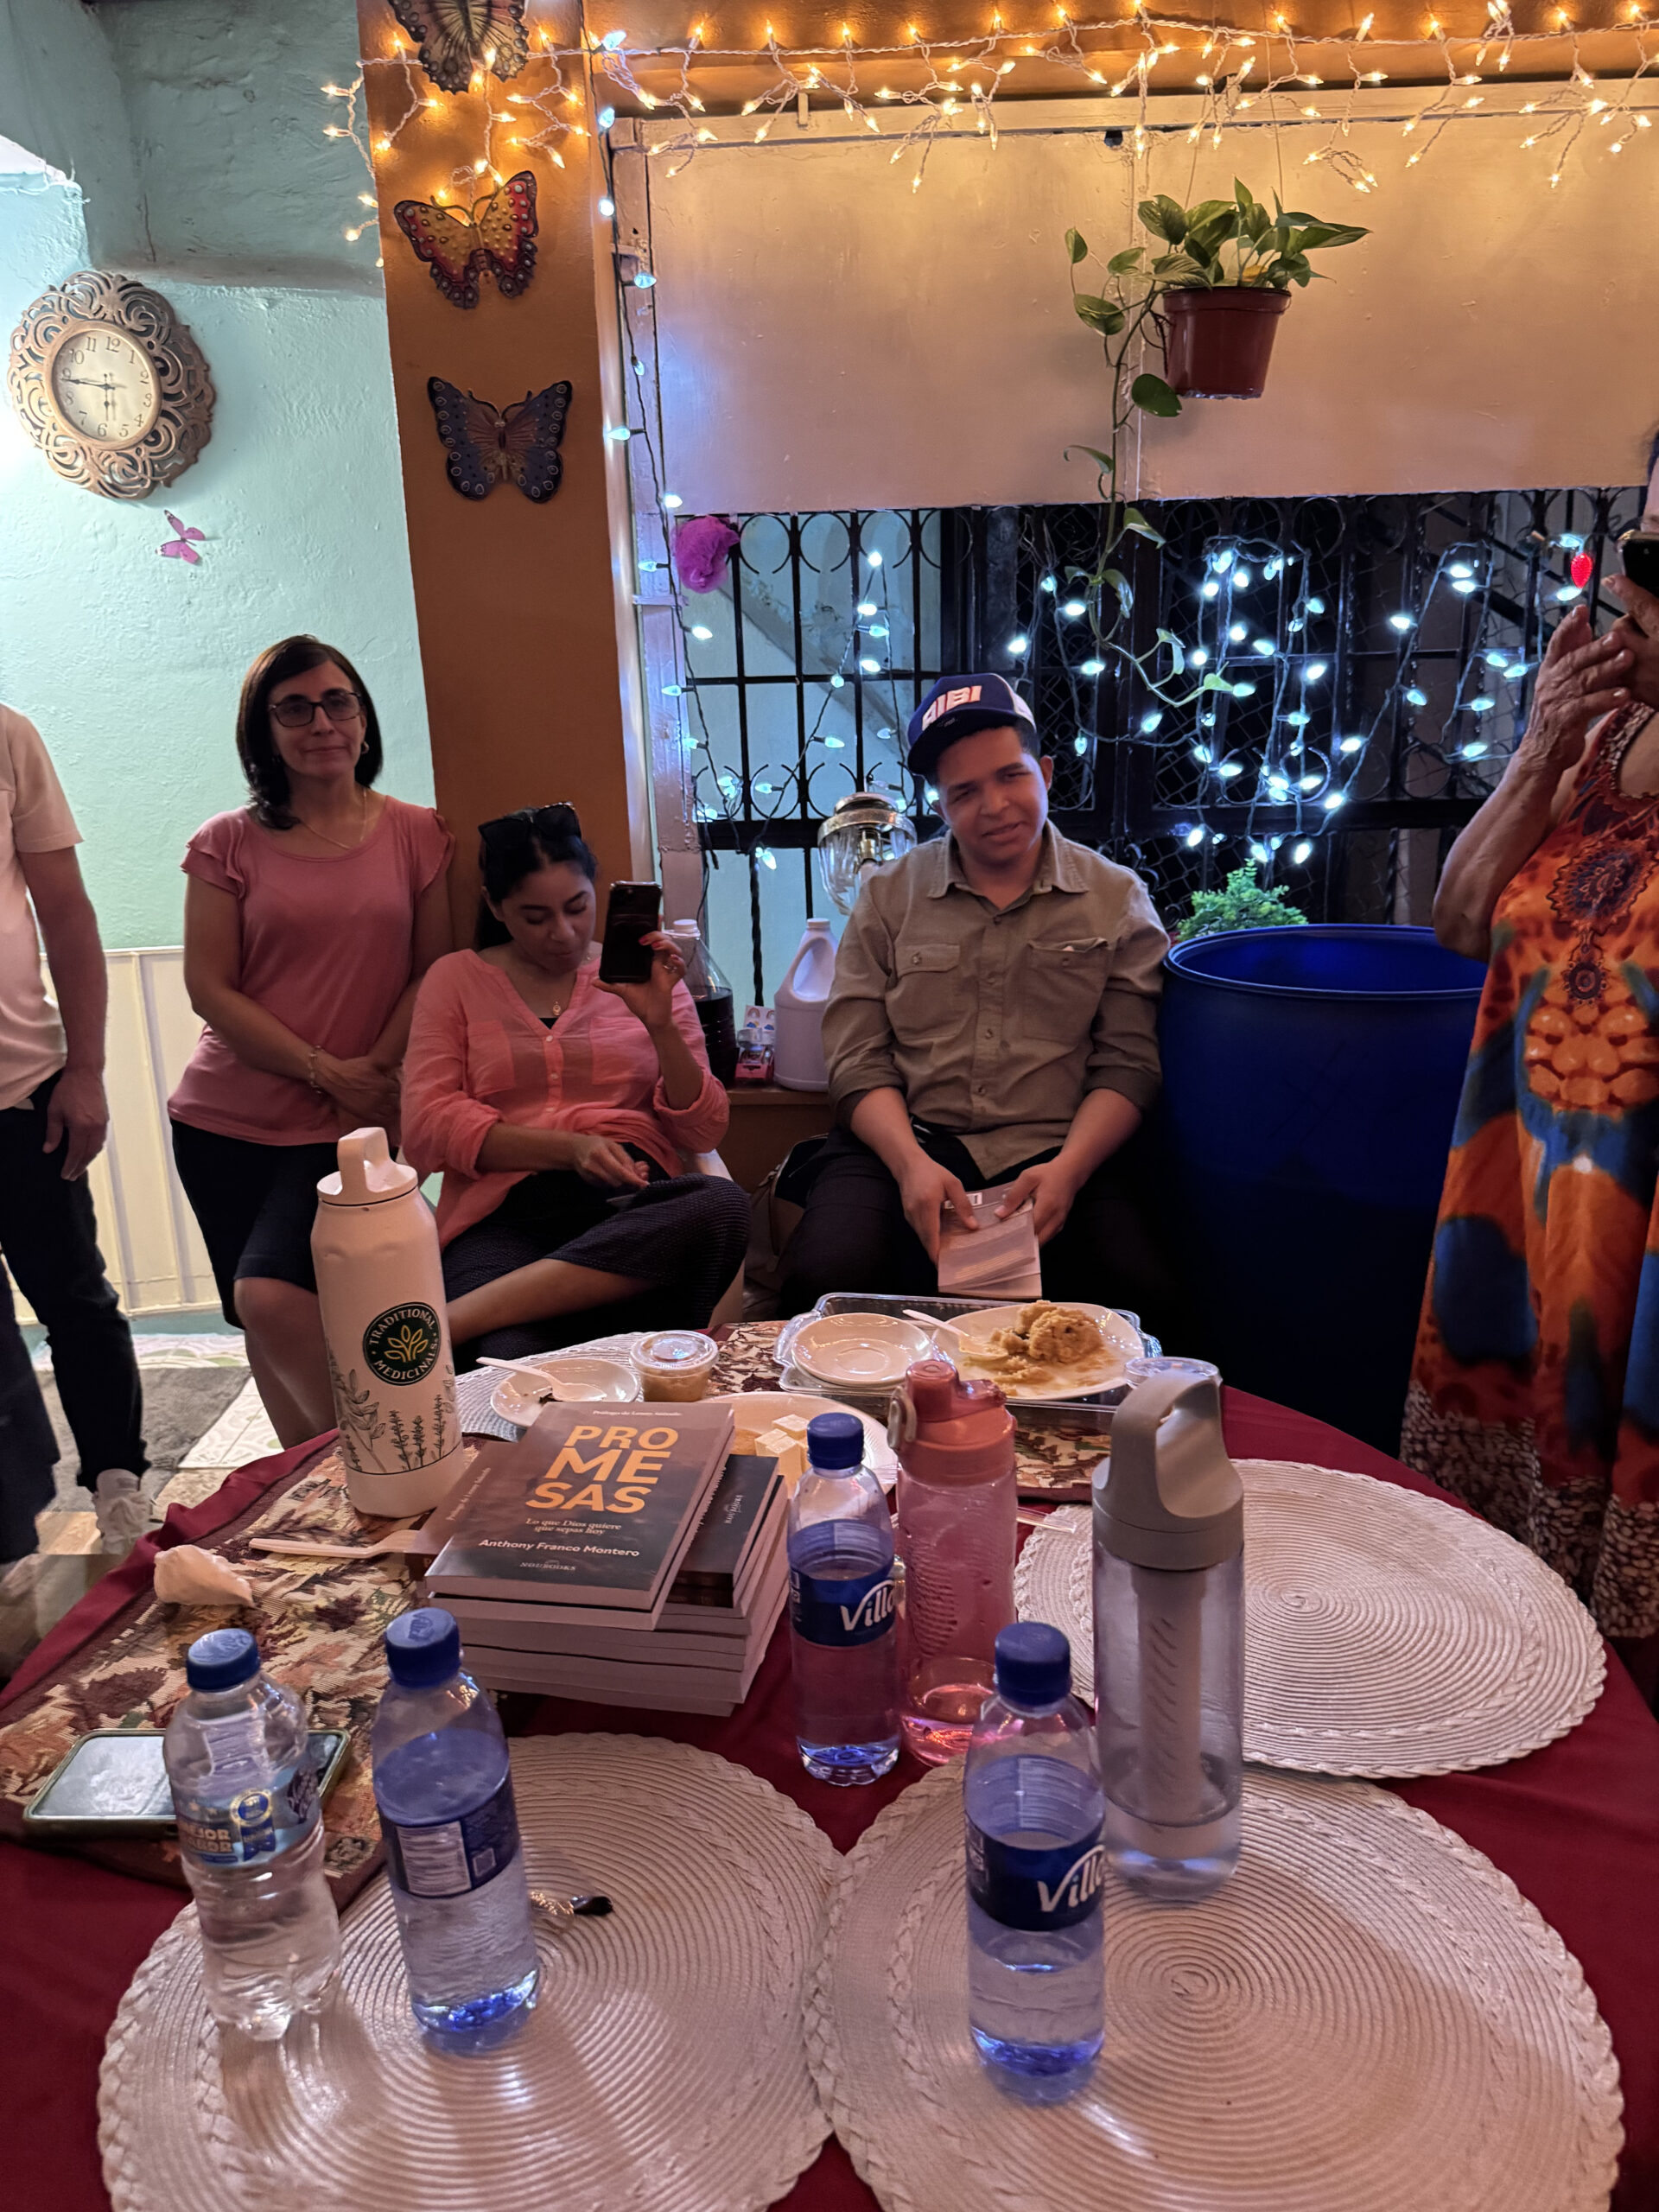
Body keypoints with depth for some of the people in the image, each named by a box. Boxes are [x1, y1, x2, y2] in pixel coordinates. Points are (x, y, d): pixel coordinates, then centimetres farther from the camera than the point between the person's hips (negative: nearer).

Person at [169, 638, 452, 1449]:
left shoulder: (415, 834, 4)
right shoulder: (228, 844, 3)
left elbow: (431, 973, 3)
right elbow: (210, 989, -2)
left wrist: (376, 1071, -10)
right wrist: (326, 1070, -11)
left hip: (348, 1126, -2)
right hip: (228, 1120, 3)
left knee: (269, 1296, -22)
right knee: (261, 1322, 10)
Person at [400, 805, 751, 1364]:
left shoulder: (638, 977, 17)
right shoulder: (456, 979, 16)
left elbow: (703, 1132, 11)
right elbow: (427, 1127, 3)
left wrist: (660, 1026, -6)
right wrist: (570, 1146, -9)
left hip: (638, 1208, 4)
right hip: (503, 1216, -4)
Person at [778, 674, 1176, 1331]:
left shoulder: (1117, 899, 11)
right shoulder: (887, 896, 12)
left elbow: (1127, 1064, 4)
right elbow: (858, 1062, 5)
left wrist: (1068, 1168, -15)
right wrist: (911, 1164, -14)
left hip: (1058, 1154, 0)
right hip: (906, 1144, 1)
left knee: (1140, 1295, -29)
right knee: (825, 1280, -28)